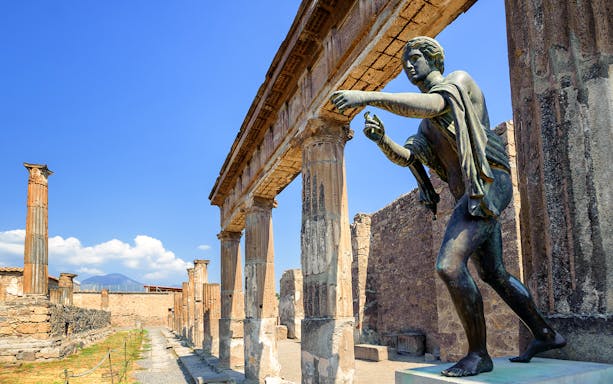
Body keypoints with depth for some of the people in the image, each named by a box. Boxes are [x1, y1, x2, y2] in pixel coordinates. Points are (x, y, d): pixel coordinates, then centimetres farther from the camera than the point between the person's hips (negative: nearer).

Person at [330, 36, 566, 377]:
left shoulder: (459, 79, -1)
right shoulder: (428, 124, 24)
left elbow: (428, 105, -24)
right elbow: (407, 157, 10)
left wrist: (368, 97, -33)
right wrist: (382, 140, -12)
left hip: (487, 182, -10)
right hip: (470, 194, 10)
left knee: (449, 265, -22)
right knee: (495, 275, 17)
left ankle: (479, 354, -10)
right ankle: (546, 334, 32)